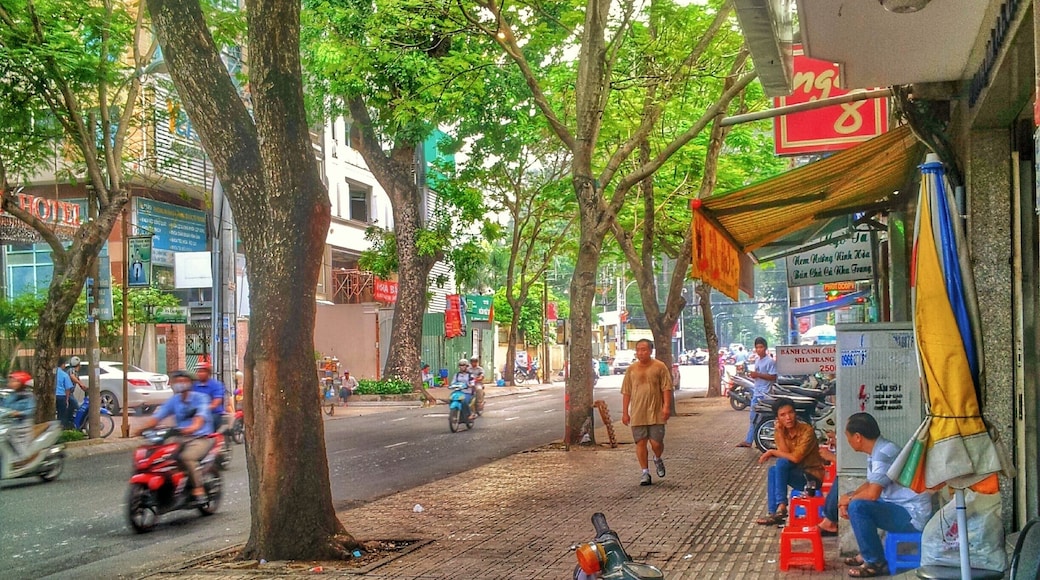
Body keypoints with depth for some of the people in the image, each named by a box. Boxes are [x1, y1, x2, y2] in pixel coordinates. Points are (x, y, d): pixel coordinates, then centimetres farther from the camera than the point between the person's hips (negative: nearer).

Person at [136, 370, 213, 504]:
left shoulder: (201, 397, -3)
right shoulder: (173, 401, 14)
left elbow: (202, 414, -22)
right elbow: (158, 415, 2)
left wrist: (194, 427, -44)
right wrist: (145, 427, -17)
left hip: (201, 438, -6)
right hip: (180, 438, 6)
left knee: (187, 457, -34)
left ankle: (199, 490, -26)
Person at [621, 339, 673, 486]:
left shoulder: (659, 367, 0)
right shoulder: (631, 369, 8)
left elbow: (666, 388, -3)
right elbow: (626, 392, 9)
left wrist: (666, 406, -14)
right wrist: (625, 412, 6)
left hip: (655, 413, -2)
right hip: (637, 413, 2)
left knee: (656, 442, -4)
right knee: (640, 443, 2)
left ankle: (657, 459, 29)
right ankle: (645, 472, 13)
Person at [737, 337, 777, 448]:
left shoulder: (770, 361, -12)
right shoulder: (758, 361, 16)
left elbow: (773, 377, -19)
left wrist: (758, 374, -22)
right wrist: (753, 375, 4)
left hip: (765, 394, -9)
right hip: (756, 393, 9)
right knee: (753, 417, 13)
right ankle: (748, 440, 19)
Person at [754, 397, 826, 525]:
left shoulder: (807, 430, -18)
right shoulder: (781, 432, 0)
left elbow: (795, 458, -25)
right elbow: (785, 455, -13)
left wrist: (772, 452, -15)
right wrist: (780, 432, -18)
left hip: (813, 477, -6)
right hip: (797, 474, 6)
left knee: (781, 463, -26)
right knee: (773, 471, -19)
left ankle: (781, 508, -26)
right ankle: (774, 514, -18)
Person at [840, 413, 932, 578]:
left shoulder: (884, 454, -22)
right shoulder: (876, 452, 8)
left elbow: (872, 494, -27)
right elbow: (870, 484, 20)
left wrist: (849, 500, -8)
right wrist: (847, 499, 3)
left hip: (913, 515, -10)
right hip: (901, 507, 10)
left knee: (857, 507, -23)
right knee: (854, 501, 18)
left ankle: (876, 563, -12)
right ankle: (868, 553, 21)